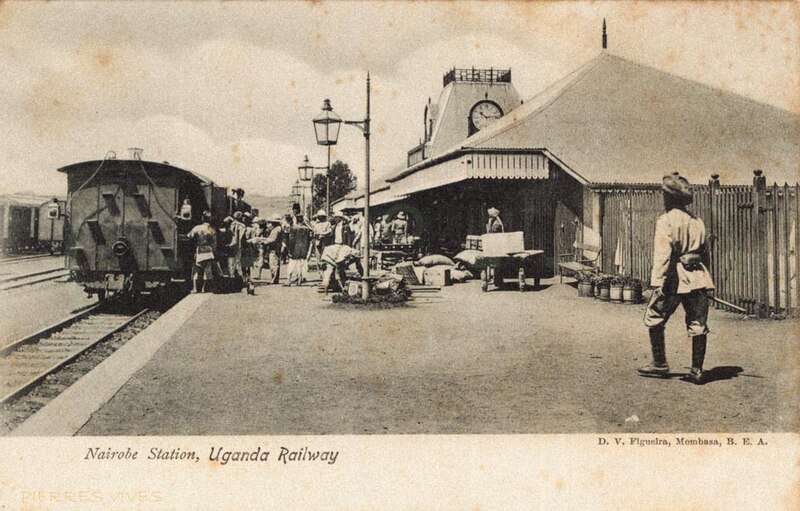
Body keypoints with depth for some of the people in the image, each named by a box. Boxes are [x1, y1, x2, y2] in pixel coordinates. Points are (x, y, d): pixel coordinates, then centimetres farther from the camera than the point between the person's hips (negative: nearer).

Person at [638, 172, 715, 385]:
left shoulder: (666, 220, -7)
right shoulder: (697, 221, 14)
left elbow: (663, 253, -16)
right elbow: (705, 252, 16)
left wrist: (658, 281, -20)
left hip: (674, 279, -6)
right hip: (698, 278, 6)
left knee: (654, 318, 9)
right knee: (698, 325, 6)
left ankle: (660, 364, 12)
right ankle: (697, 370, 8)